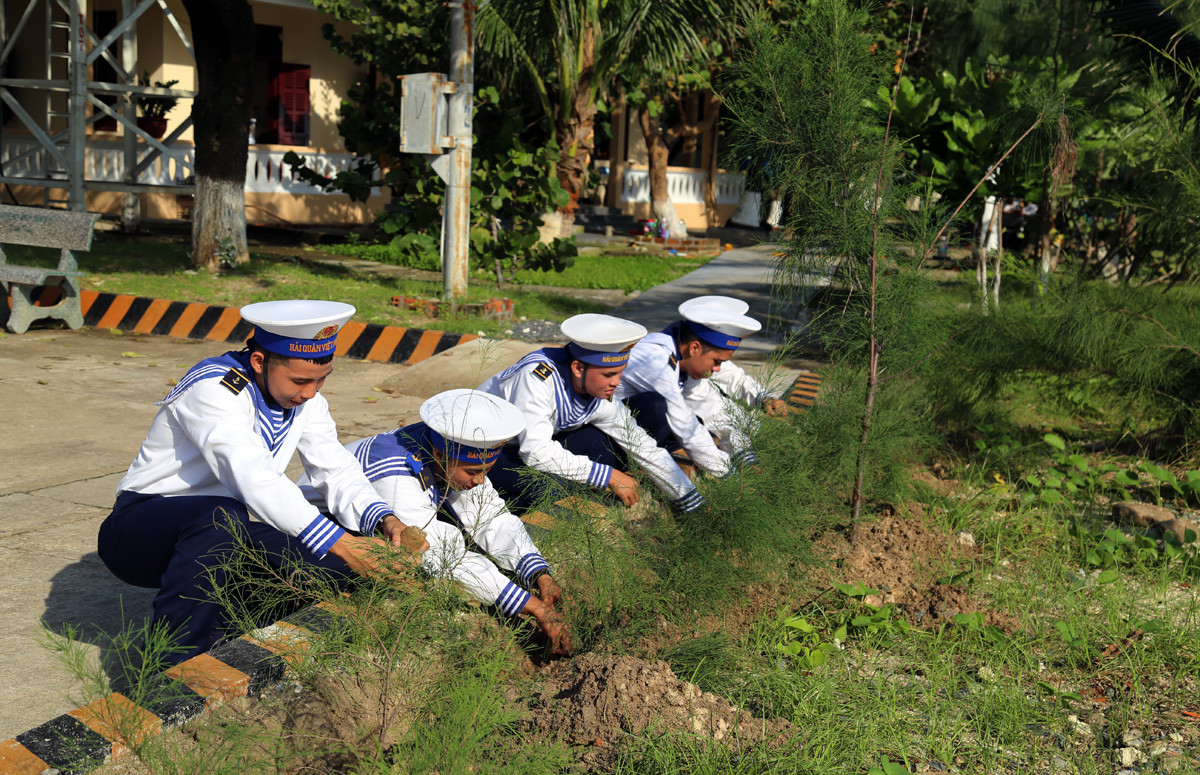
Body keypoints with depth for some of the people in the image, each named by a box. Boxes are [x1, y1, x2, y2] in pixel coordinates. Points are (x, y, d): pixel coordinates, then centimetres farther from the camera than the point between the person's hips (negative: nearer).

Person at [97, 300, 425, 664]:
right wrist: (335, 541, -43)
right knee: (221, 516, -39)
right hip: (140, 530, -6)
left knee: (331, 565, -17)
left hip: (220, 538, 6)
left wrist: (383, 520, -23)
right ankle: (166, 669, -28)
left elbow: (338, 471, -2)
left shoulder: (304, 398, -1)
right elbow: (255, 479, -36)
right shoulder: (213, 388, -25)